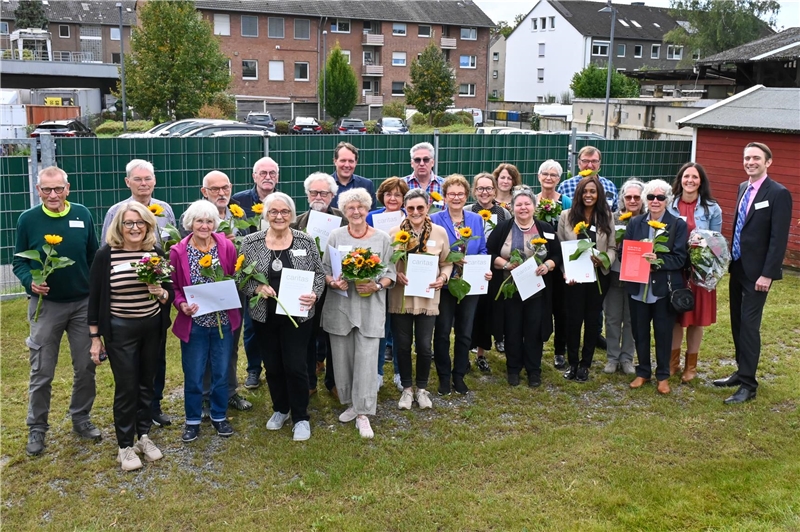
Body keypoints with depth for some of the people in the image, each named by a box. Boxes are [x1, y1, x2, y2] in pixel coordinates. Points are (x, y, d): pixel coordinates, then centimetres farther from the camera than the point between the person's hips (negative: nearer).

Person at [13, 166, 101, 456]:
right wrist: (30, 281, -19)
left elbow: (94, 257, 5)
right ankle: (37, 428, 21)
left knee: (85, 367, 10)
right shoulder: (27, 219, -6)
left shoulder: (82, 214, -2)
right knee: (41, 372, 5)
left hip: (83, 303, 2)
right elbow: (19, 260, 1)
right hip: (46, 304, -1)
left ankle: (81, 419, 27)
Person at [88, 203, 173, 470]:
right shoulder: (106, 255, -9)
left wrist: (161, 293, -17)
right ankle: (125, 446, 16)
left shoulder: (157, 253, 0)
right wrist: (95, 337, -4)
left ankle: (144, 436, 30)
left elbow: (170, 293, 7)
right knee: (126, 387, 1)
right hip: (120, 330, -3)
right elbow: (95, 298, -4)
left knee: (146, 384, 14)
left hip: (152, 328, 3)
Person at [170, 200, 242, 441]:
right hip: (194, 323, -1)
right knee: (193, 376, 9)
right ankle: (193, 420, 26)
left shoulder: (227, 247, -6)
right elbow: (174, 287, -2)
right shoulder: (178, 251, -9)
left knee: (221, 373, 14)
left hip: (223, 321, 1)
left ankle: (219, 416, 31)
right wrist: (182, 304, -20)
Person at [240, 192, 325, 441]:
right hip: (264, 316, 2)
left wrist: (314, 295, -16)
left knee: (295, 366, -2)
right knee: (272, 366, 13)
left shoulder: (306, 241, -3)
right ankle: (280, 409, 35)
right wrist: (257, 288, -17)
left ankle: (300, 417, 16)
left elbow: (319, 274, 2)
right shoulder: (251, 243, -3)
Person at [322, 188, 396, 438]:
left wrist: (376, 286, -14)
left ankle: (363, 413, 5)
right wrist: (333, 282, -15)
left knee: (366, 360, -4)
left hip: (370, 307, -1)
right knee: (342, 358, 9)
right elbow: (324, 269, 5)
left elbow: (390, 272, 4)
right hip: (339, 305, 2)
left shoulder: (382, 238, 2)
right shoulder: (335, 236, 3)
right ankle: (351, 403, 28)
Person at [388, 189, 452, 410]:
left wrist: (443, 277, -11)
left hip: (428, 298, 0)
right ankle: (407, 388, 26)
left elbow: (447, 263, 8)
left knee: (424, 346, 4)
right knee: (402, 346, 8)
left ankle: (422, 388, 25)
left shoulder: (440, 232, 0)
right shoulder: (394, 233, -3)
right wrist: (395, 274, -15)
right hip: (400, 298, 0)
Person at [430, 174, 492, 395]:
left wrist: (485, 269, -11)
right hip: (445, 284, -3)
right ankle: (444, 376, 20)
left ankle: (459, 375, 24)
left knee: (465, 333, 10)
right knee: (442, 333, 5)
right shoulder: (435, 220, -6)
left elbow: (483, 251, 8)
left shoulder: (477, 220, 6)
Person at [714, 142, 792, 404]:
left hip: (756, 272, -7)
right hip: (737, 268, 8)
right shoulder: (743, 188, 10)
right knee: (737, 323, 14)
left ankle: (748, 384, 2)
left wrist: (767, 274, -19)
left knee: (749, 325, -5)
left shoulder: (778, 194, -13)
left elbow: (779, 238, -16)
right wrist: (732, 260, 12)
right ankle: (741, 372, 27)